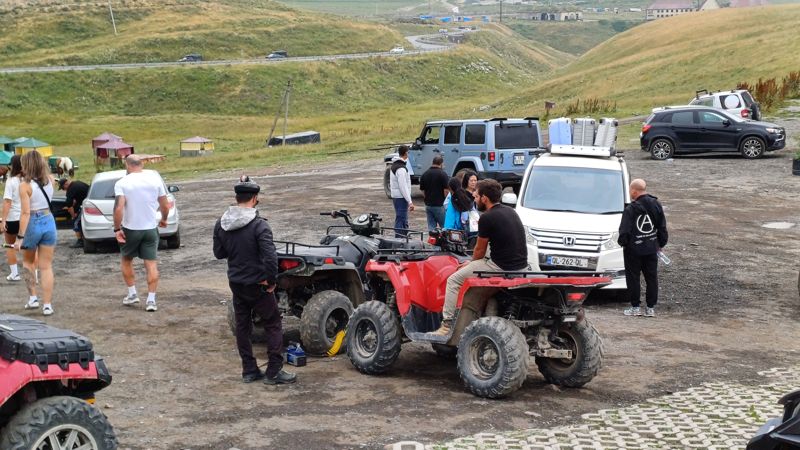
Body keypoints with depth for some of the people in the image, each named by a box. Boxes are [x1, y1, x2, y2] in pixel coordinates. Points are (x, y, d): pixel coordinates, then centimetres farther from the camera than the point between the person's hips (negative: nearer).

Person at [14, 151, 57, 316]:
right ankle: (47, 305, 6)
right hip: (49, 222, 4)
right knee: (46, 266, 8)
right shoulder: (50, 181, -1)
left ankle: (33, 297, 18)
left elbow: (25, 213, -19)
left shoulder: (25, 186, -15)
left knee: (28, 262, 21)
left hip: (33, 224, -4)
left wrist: (20, 237, -17)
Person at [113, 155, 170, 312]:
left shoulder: (122, 183, -9)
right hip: (151, 228, 2)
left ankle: (132, 294, 20)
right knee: (151, 263, 3)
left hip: (130, 228, -2)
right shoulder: (155, 178, -1)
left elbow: (119, 208, -20)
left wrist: (117, 229, -12)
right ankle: (151, 300, -2)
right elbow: (165, 206, 2)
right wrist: (163, 219, 20)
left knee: (126, 260, 19)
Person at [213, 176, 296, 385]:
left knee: (242, 326, 15)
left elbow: (219, 253, 9)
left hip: (235, 283, 6)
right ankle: (274, 372, 7)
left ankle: (249, 370, 21)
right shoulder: (259, 225, -21)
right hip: (257, 284, -6)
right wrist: (271, 280, -13)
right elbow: (270, 257, -26)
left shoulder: (221, 224, -2)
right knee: (273, 326, 6)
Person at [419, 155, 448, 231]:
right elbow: (446, 191, -13)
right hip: (439, 205, -5)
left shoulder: (425, 174, 7)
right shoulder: (442, 174, -11)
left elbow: (423, 191, 11)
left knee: (431, 227, 7)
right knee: (444, 227, 2)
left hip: (428, 205, 5)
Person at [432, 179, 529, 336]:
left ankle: (447, 325, 0)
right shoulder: (511, 211, 13)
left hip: (501, 267, -9)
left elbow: (480, 249, -2)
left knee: (453, 281, 2)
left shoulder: (487, 218, -13)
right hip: (521, 266, 9)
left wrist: (472, 263, 21)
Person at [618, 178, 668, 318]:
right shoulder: (656, 205, 3)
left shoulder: (631, 209, -16)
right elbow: (662, 227, 9)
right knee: (652, 277, 10)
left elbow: (625, 230, -13)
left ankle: (635, 307, 7)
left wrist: (623, 243, 4)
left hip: (634, 249, -5)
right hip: (651, 248, 5)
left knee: (633, 278, 5)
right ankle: (651, 308, 12)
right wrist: (661, 243, 18)